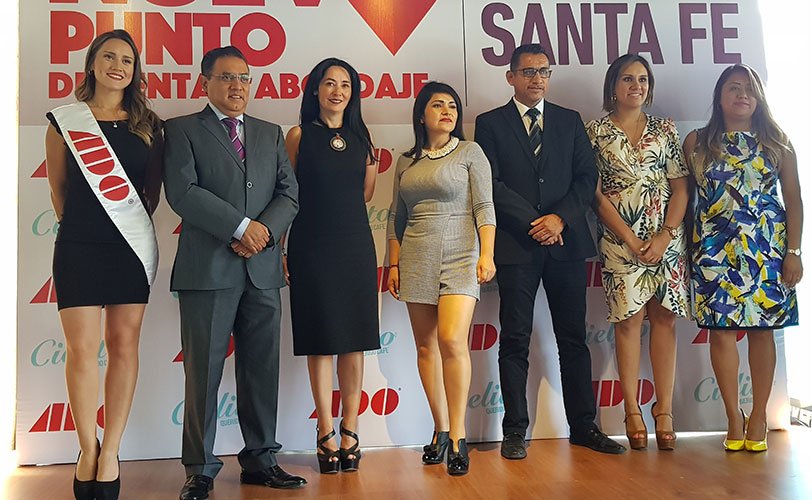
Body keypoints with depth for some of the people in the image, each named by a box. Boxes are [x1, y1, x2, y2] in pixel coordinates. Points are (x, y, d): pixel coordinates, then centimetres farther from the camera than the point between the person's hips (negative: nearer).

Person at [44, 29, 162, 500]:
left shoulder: (147, 124, 8)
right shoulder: (65, 120, 5)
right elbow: (58, 187, 12)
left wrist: (138, 223, 12)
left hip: (132, 245, 1)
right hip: (79, 246, -1)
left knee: (124, 346, 2)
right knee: (81, 349, -3)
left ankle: (110, 452, 12)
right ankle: (88, 448, 15)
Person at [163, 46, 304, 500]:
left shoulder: (271, 134, 19)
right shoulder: (182, 130, 7)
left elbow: (289, 194, 11)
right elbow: (182, 191, -8)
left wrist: (265, 230, -8)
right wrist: (241, 226, -13)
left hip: (263, 271, 4)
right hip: (207, 270, -4)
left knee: (262, 371, 8)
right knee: (203, 372, 1)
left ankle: (260, 459, 20)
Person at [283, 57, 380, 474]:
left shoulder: (361, 137, 11)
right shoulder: (299, 136, 3)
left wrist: (373, 166, 3)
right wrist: (278, 248, -2)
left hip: (355, 245, 3)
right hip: (312, 247, -3)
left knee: (353, 340, 4)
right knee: (320, 341, 1)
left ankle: (350, 430, 14)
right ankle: (326, 434, 10)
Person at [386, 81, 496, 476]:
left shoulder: (469, 152, 4)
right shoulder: (406, 162, 14)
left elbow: (484, 207, -2)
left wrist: (487, 255, -12)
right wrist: (394, 264, 13)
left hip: (460, 257, -4)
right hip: (417, 260, 4)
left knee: (452, 341, -16)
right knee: (426, 346, 5)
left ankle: (457, 436, -5)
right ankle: (440, 430, 17)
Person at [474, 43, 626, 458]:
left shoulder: (570, 121, 15)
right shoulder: (490, 123, 6)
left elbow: (587, 178, 7)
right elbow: (492, 184, -3)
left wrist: (560, 218, -9)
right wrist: (534, 223, -10)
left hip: (566, 241, 3)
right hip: (516, 245, -2)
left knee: (574, 339, 7)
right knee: (515, 341, 1)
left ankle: (583, 426, 17)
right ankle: (515, 431, 10)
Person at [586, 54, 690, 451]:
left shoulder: (665, 130, 11)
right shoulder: (596, 131, 3)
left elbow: (681, 188, 7)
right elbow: (596, 193, -3)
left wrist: (664, 236, -7)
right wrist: (631, 240, -10)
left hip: (666, 236, 3)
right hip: (619, 238, -2)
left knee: (664, 318, 2)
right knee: (629, 319, -2)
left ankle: (664, 410, 8)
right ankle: (632, 410, 6)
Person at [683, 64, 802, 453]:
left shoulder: (777, 142, 7)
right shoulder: (697, 142, 6)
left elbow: (794, 199, 5)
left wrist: (793, 252, -2)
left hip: (767, 248, 1)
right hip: (714, 247, 0)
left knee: (762, 328, 4)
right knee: (721, 329, -1)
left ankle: (758, 416, 17)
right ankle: (734, 417, 11)